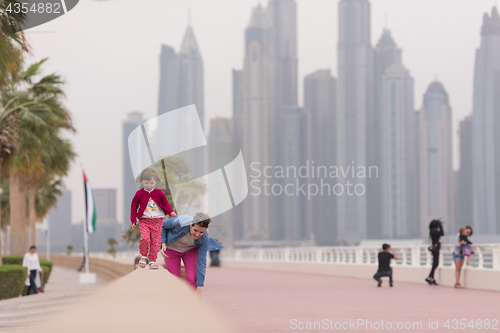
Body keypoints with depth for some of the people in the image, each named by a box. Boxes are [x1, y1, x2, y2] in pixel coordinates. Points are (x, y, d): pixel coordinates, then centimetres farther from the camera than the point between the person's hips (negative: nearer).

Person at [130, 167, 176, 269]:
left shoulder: (159, 193, 5)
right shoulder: (139, 194, 2)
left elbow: (165, 203, 12)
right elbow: (134, 206, 8)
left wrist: (171, 212, -6)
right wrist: (133, 220, 2)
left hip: (157, 221, 1)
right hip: (144, 220, -1)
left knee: (155, 241, -2)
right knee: (144, 238, -21)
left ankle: (152, 261, 8)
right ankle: (143, 256, 3)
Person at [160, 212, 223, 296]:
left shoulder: (204, 238, -30)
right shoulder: (180, 222, -37)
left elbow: (201, 261, -23)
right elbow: (163, 225, -14)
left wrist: (199, 289, -23)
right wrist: (163, 244, -26)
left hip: (190, 250, 1)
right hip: (172, 248, -1)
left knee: (192, 279, -19)